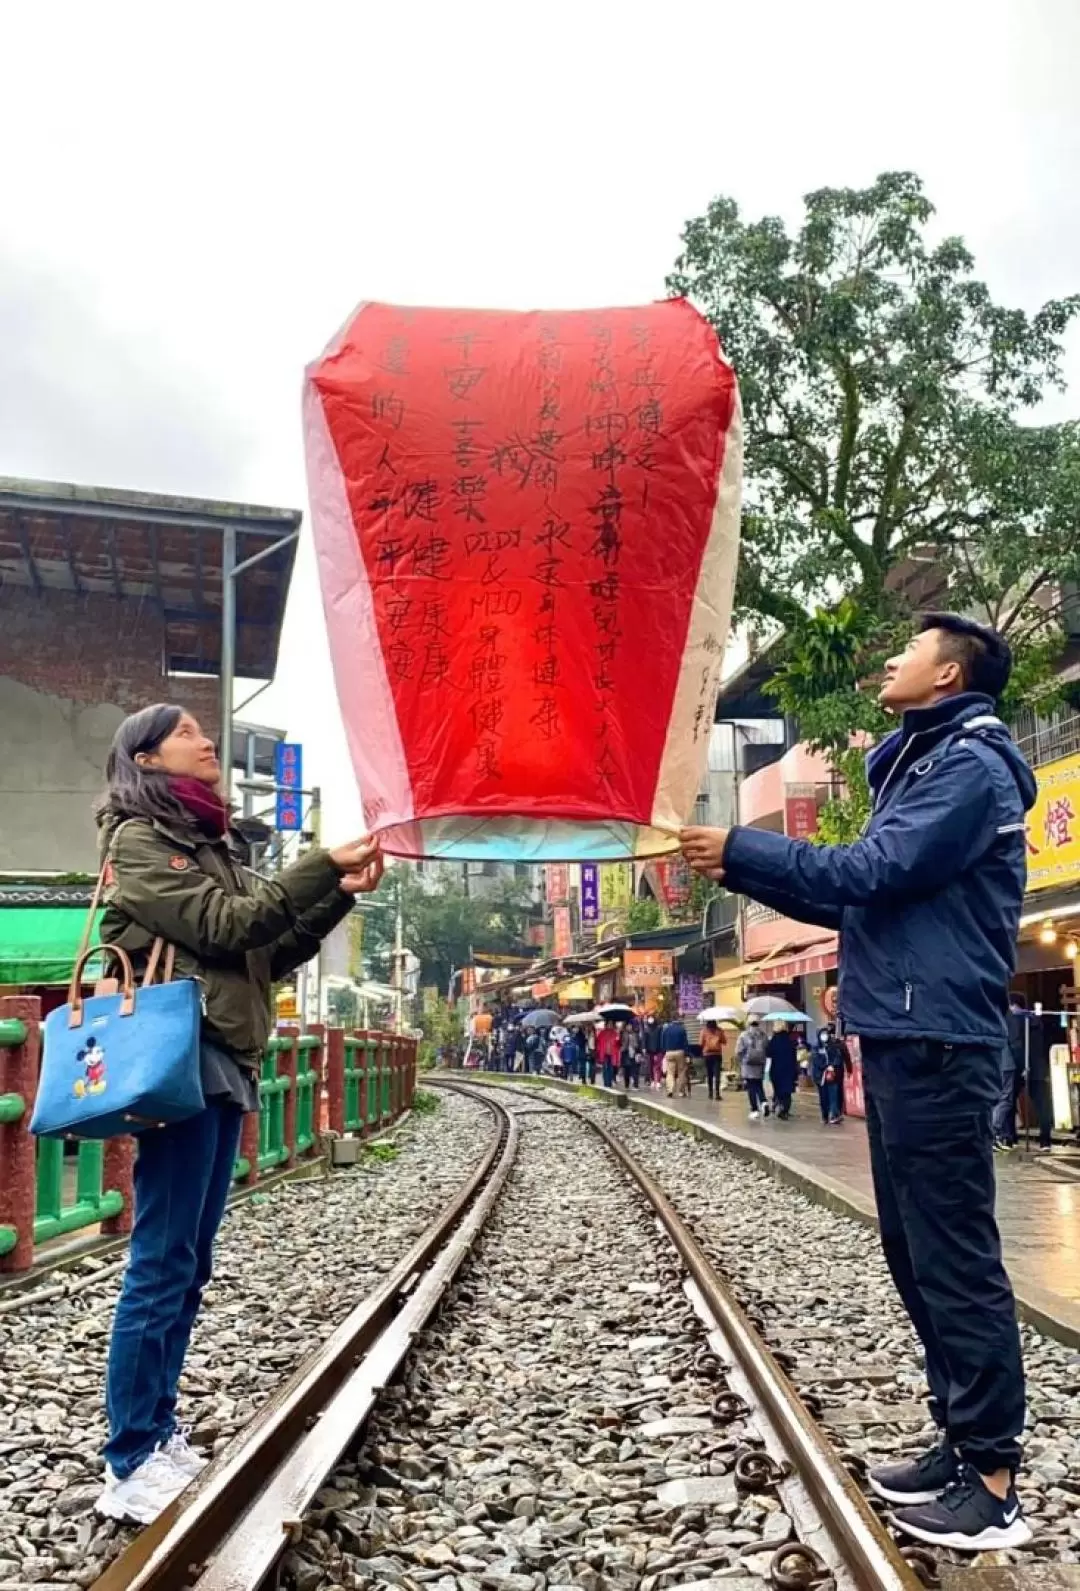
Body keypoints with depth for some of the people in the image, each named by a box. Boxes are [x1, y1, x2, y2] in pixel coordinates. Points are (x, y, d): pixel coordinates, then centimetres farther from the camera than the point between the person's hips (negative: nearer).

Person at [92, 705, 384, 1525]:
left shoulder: (211, 844, 19)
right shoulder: (139, 840, -5)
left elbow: (268, 953, 17)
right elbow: (221, 926, -15)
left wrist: (339, 895, 5)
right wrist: (323, 865, -16)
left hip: (224, 1065, 8)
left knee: (189, 1265, 11)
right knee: (162, 1266, -7)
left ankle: (159, 1433, 20)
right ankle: (130, 1465, 0)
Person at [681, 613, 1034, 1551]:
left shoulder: (971, 765, -9)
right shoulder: (920, 764, 20)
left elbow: (871, 872, -19)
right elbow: (861, 898, 20)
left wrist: (741, 850, -12)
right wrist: (742, 869, 13)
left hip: (936, 1042, -10)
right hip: (901, 1040, 10)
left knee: (956, 1258, -5)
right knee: (918, 1254, 14)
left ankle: (994, 1481, 5)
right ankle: (962, 1444, 24)